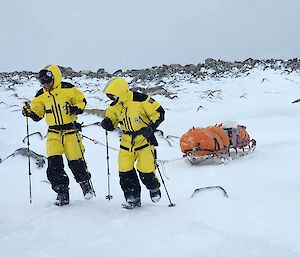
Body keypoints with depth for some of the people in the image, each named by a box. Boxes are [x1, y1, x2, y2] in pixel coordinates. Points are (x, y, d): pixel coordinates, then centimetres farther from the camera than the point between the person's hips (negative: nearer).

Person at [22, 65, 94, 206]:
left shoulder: (68, 89, -6)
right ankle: (62, 193, 3)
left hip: (70, 131, -3)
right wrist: (29, 112, -9)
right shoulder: (41, 95, 5)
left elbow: (81, 100, 6)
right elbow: (38, 115, 11)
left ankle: (86, 184, 27)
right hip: (53, 133, 3)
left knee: (76, 161, -1)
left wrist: (76, 108, -14)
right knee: (54, 163, -10)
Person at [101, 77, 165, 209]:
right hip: (127, 141, 5)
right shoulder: (114, 106, 1)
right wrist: (107, 123, -9)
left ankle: (154, 188, 26)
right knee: (124, 171, -2)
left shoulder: (141, 100, -18)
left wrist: (151, 128, -24)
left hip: (144, 139, -5)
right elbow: (111, 121, 15)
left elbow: (159, 113, -13)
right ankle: (133, 198, 12)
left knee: (145, 170, -6)